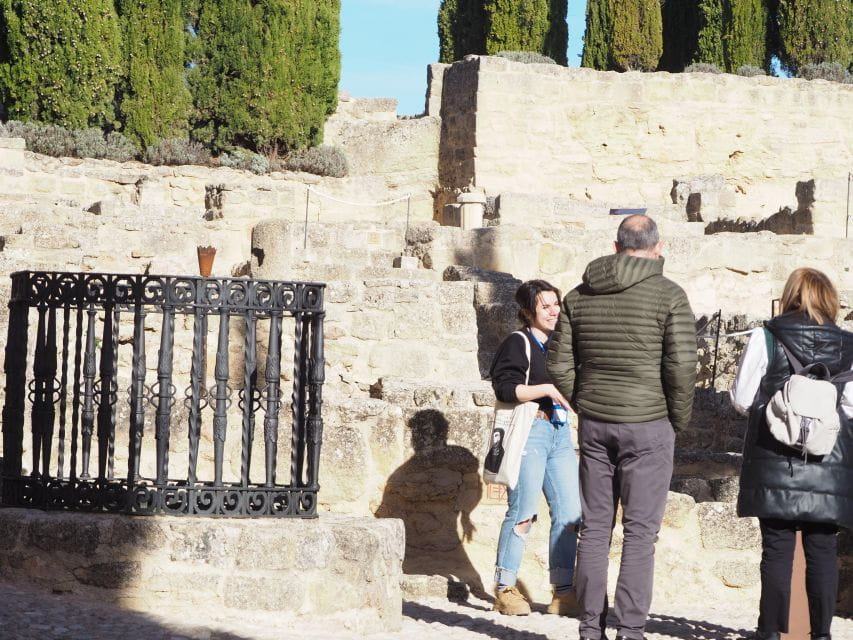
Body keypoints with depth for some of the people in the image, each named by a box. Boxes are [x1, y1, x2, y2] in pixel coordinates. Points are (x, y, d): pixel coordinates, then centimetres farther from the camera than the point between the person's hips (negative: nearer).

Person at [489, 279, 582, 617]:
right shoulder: (517, 344, -3)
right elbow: (505, 387, -15)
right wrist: (546, 389, -17)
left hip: (560, 432, 7)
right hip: (529, 430, -7)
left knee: (569, 513, 1)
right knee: (523, 513, -8)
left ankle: (563, 592, 6)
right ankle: (505, 589, -1)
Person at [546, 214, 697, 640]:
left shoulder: (578, 297, 7)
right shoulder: (669, 296, -7)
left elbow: (559, 365, 5)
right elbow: (681, 367, -13)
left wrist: (584, 407, 15)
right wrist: (679, 420, 1)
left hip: (594, 424, 4)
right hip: (648, 424, -4)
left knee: (594, 526, 9)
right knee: (640, 530, 0)